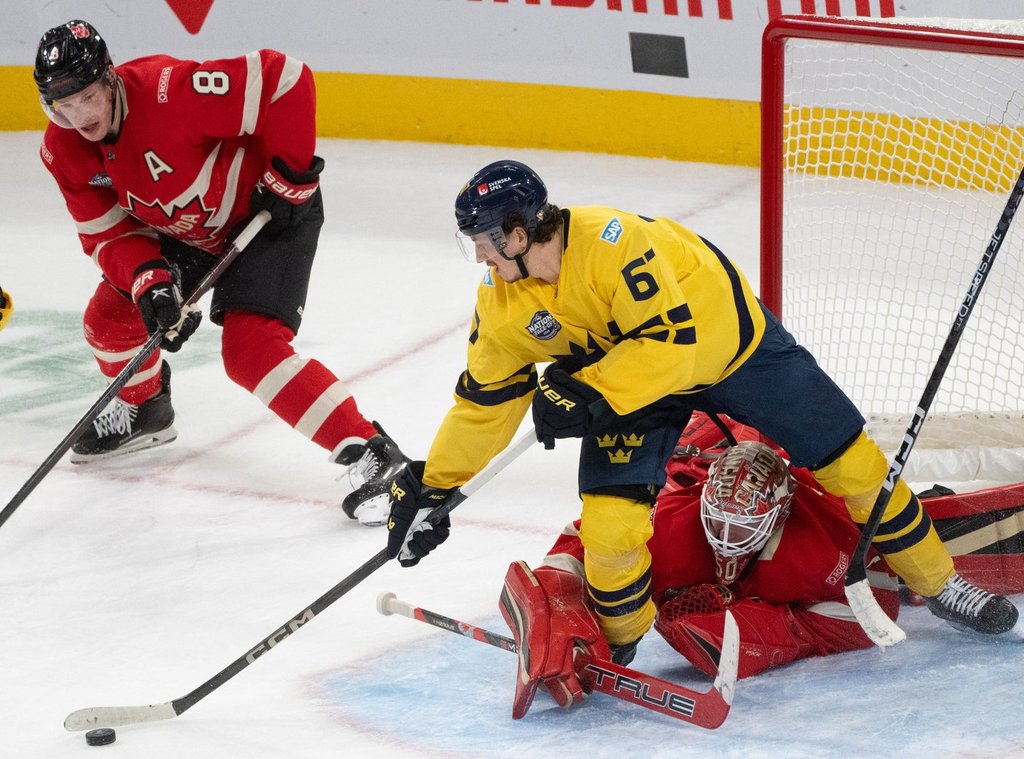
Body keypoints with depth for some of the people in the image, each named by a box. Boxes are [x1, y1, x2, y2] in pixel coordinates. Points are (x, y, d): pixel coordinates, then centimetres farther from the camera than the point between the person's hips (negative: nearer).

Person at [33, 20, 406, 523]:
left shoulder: (171, 91, -35)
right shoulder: (64, 151, -12)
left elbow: (285, 79, -34)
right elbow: (108, 235, -7)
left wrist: (290, 175, -26)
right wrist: (149, 283, -26)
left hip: (273, 212, -8)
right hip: (188, 232, 8)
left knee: (249, 350, -22)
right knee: (110, 317, 7)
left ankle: (372, 454, -20)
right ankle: (143, 413, 38)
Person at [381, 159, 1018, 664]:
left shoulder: (613, 242, -37)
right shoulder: (502, 304, -15)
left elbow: (675, 336, -37)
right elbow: (486, 399, -2)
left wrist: (588, 392, -40)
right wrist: (431, 487, -2)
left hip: (730, 339, -4)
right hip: (623, 377, 4)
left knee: (850, 461, 0)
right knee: (609, 522, -14)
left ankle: (936, 581, 20)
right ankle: (613, 644, 12)